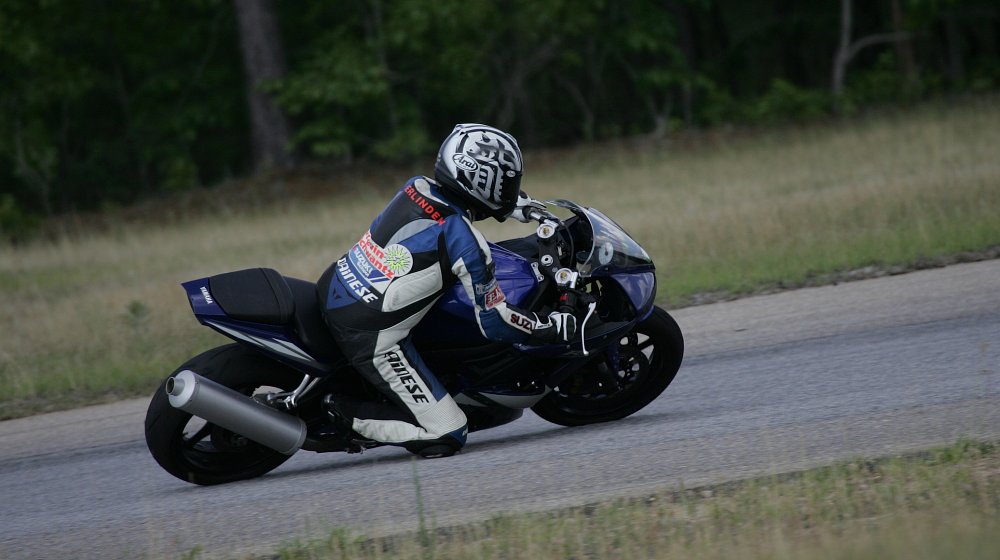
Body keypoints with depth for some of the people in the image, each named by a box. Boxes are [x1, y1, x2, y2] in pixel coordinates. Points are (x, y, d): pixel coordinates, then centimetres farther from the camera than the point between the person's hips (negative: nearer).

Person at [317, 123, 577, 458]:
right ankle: (343, 414, -5)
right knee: (446, 437, -4)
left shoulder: (416, 187, 3)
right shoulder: (465, 242, -17)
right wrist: (551, 328, 6)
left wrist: (512, 205, 37)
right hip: (373, 338, -8)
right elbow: (494, 322, -9)